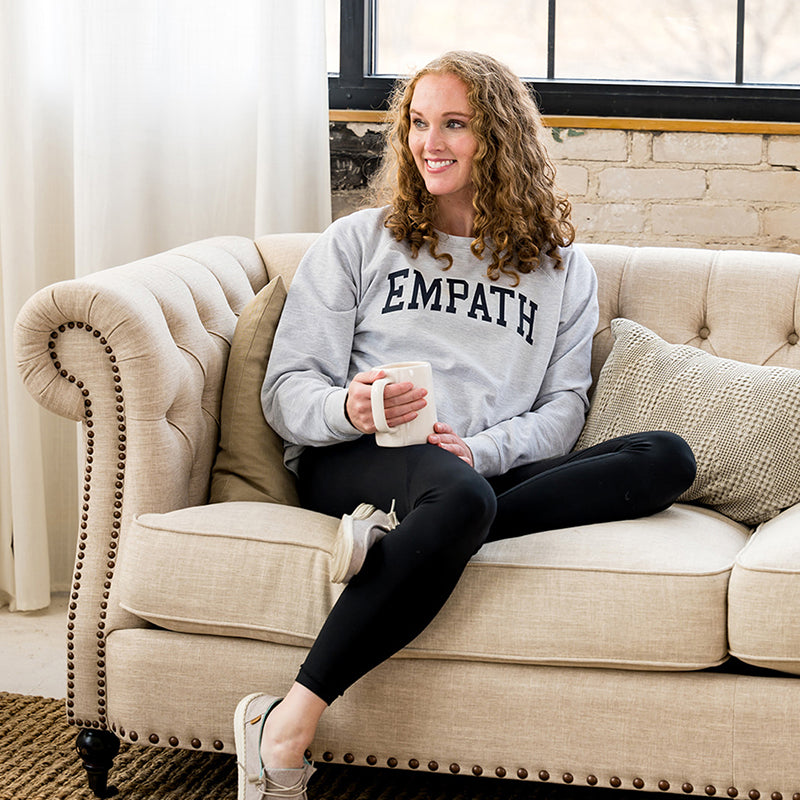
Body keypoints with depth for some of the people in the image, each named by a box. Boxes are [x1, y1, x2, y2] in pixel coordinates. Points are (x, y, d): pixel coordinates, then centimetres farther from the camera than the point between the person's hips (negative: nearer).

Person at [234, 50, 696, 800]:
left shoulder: (561, 266, 20)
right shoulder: (355, 243, 16)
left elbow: (564, 406, 11)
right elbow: (286, 389, 8)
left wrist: (481, 450, -12)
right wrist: (349, 409, -18)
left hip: (490, 470, 3)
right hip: (357, 461, -3)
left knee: (667, 459, -23)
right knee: (458, 499, -40)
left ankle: (398, 538, -33)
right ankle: (284, 729, -40)